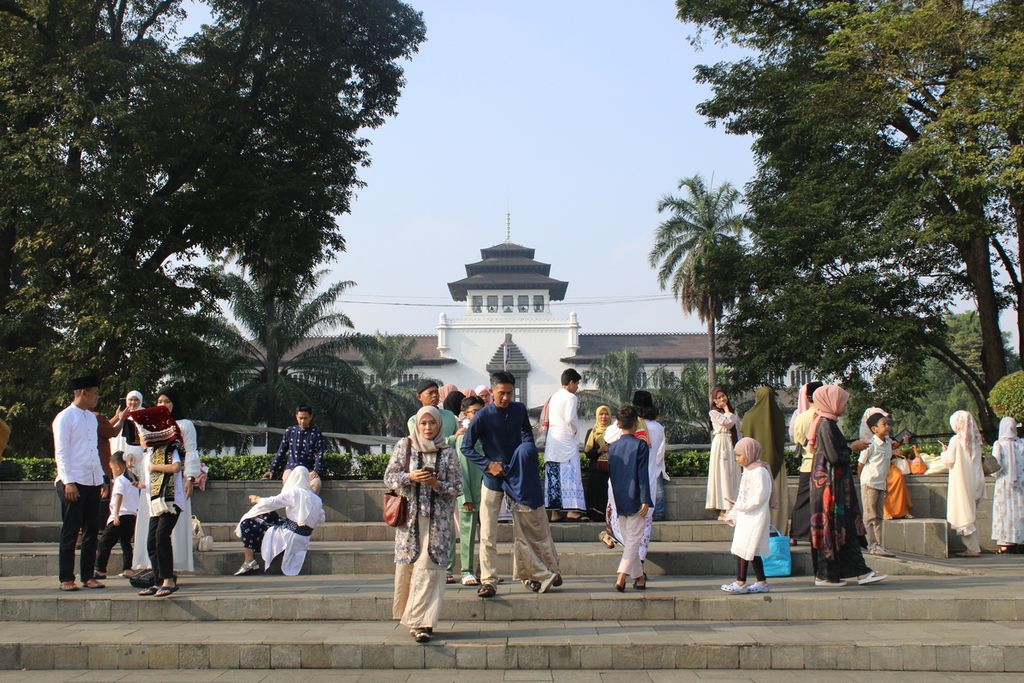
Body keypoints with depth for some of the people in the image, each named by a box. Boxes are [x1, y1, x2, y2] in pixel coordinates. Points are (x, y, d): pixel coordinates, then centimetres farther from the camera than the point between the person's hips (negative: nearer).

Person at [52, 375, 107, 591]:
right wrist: (69, 482, -17)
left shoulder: (92, 418, 16)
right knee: (70, 533, -2)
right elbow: (61, 453, -11)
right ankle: (66, 579, 4)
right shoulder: (65, 417, -6)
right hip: (73, 483, -7)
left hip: (92, 483, 7)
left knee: (91, 531, 8)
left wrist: (101, 477, 17)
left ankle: (88, 576, 14)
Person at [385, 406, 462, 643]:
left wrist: (437, 485, -13)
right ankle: (413, 617, 14)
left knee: (428, 567, -9)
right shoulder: (404, 447, 7)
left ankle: (424, 622, -8)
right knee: (407, 565, 0)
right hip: (409, 515, 1)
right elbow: (389, 477, 5)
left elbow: (457, 487, 5)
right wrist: (411, 477, -11)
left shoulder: (448, 453, 5)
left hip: (437, 518, -1)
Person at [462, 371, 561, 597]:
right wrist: (488, 465, -15)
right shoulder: (483, 416, -13)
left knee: (532, 526, 10)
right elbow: (466, 447, -7)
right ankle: (488, 581, -1)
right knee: (488, 532, -6)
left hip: (518, 476, 4)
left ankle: (540, 573, 23)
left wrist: (528, 448, 2)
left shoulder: (519, 410, 0)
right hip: (493, 478, -4)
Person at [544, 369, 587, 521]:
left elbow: (549, 420, 15)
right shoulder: (571, 397, -9)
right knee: (570, 474, -8)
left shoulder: (553, 397, 15)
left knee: (554, 476, 7)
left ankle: (555, 512, 9)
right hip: (566, 442, -8)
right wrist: (574, 431, -4)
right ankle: (572, 510, -15)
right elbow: (570, 419, -21)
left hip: (552, 442, 8)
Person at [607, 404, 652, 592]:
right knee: (633, 541, -4)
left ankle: (638, 577, 23)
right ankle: (621, 576, -19)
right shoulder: (640, 445, -8)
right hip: (635, 501, -5)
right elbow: (643, 475, -13)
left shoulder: (612, 447, 7)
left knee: (628, 541, 15)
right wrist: (645, 501, -13)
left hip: (619, 502, 5)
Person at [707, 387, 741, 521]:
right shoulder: (713, 413, -2)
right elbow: (727, 422, -16)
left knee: (733, 476, 4)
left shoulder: (733, 411, 16)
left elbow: (738, 429, 17)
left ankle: (731, 509, 7)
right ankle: (722, 511, -6)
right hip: (720, 444, -6)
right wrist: (726, 409, -1)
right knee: (722, 475, -7)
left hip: (732, 446, 6)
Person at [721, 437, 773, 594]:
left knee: (743, 549, -8)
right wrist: (732, 514, 18)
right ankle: (762, 583, 17)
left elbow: (759, 498, -22)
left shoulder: (759, 472, -16)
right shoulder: (748, 470, 15)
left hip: (755, 517, -10)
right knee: (752, 551, 12)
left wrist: (740, 506, -19)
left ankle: (740, 583, -5)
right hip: (745, 517, 10)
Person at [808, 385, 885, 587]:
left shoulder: (827, 423, 15)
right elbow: (834, 457, -21)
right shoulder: (827, 425, -16)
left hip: (837, 484, 10)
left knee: (847, 527, 9)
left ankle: (860, 571, 11)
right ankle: (825, 574, 0)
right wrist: (853, 448, -8)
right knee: (831, 525, -5)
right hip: (830, 484, -10)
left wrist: (850, 448, 13)